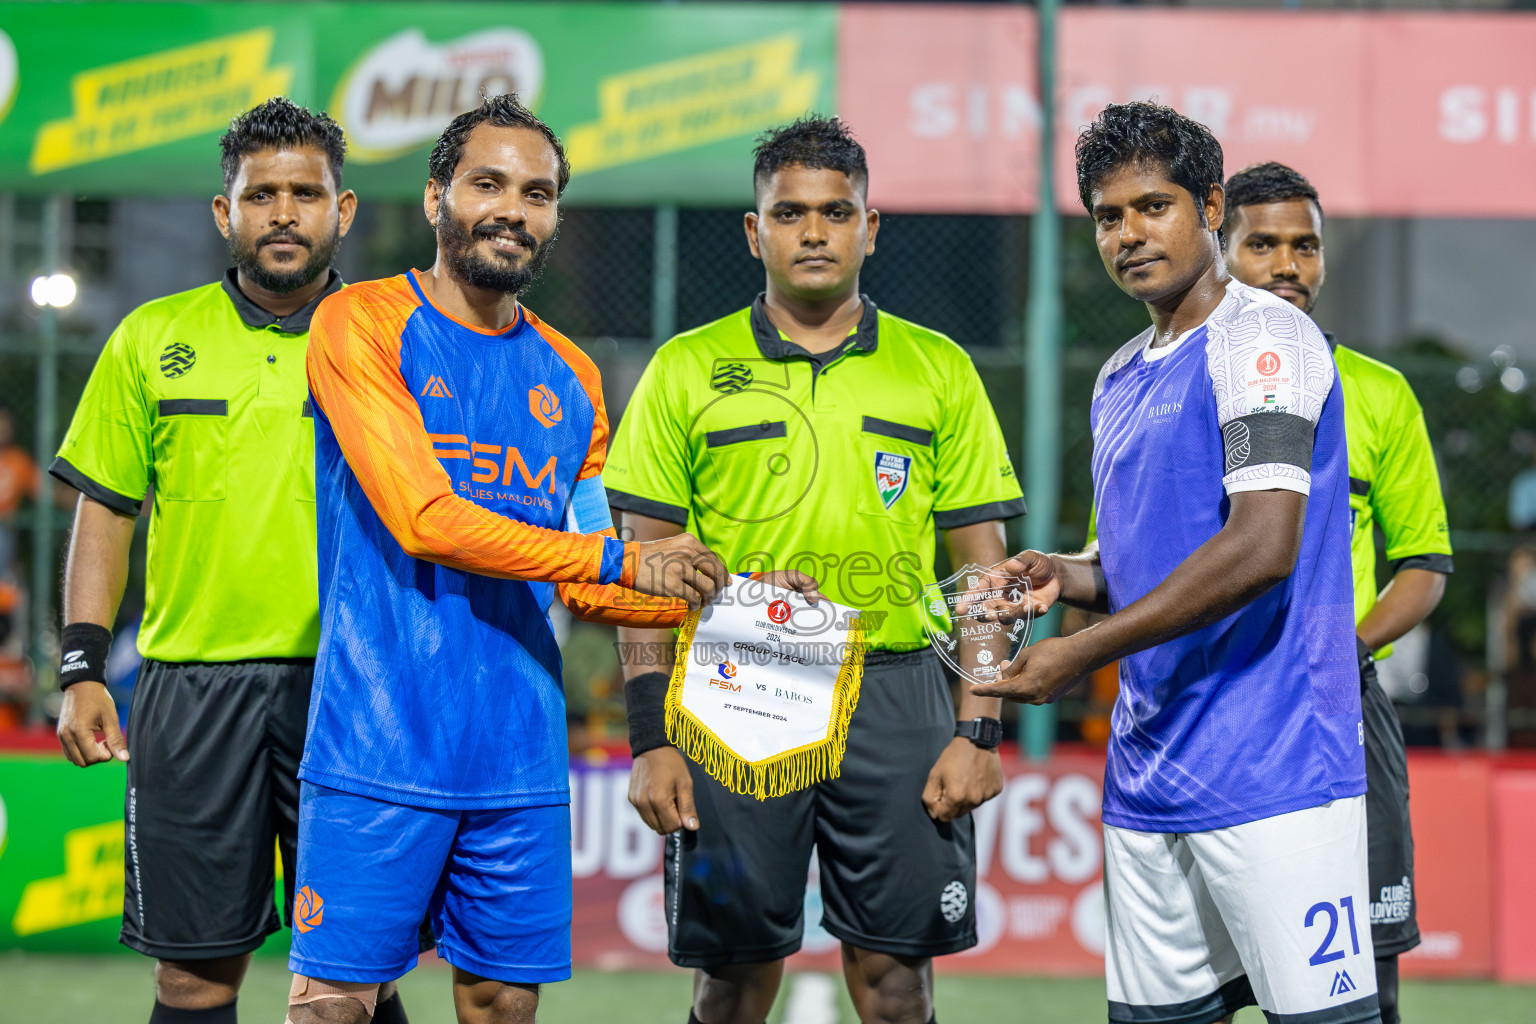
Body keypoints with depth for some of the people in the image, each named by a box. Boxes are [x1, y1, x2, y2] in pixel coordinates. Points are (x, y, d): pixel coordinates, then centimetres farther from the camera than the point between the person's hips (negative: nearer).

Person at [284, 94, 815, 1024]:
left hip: (521, 756, 5)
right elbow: (423, 520, -13)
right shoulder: (363, 323, -2)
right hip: (379, 746, -5)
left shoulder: (571, 380, 16)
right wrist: (619, 558, -12)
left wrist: (727, 597, 3)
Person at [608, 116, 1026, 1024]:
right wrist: (652, 740, -4)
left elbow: (982, 565, 8)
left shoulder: (939, 370, 9)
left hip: (896, 697, 1)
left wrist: (979, 732, -2)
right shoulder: (688, 370, 6)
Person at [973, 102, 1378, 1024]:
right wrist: (1069, 577, 4)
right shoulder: (1120, 380, 18)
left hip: (1271, 772, -8)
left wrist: (1084, 653, -16)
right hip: (1146, 778, 8)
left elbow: (1262, 548, -19)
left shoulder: (1263, 336, -8)